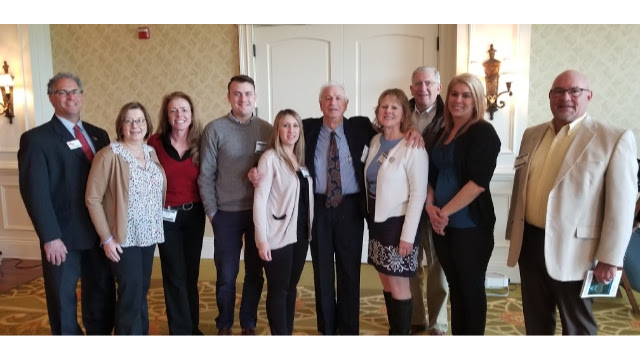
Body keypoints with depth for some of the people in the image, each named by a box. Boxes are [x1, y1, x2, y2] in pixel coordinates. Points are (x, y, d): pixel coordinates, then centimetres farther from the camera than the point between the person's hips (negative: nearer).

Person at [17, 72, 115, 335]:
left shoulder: (99, 135, 11)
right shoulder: (36, 138, -5)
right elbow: (35, 193, -11)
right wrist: (50, 237, -17)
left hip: (101, 232, 5)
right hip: (63, 236, -5)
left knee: (103, 296, 16)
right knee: (63, 302, 11)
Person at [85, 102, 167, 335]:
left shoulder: (151, 153, 6)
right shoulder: (109, 155, -12)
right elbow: (92, 199, -13)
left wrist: (157, 227, 7)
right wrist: (106, 238, -14)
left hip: (149, 235, 6)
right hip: (123, 238, -5)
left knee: (142, 291, 15)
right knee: (131, 294, -2)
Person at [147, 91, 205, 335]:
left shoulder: (200, 142, -2)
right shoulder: (155, 142, -8)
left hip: (194, 214, 3)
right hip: (166, 216, -2)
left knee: (191, 273, 13)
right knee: (175, 276, 4)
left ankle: (192, 327, 30)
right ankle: (182, 330, 20)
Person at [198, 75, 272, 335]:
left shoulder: (267, 129, 2)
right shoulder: (214, 129, -3)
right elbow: (205, 175, -2)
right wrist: (211, 211, -3)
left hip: (259, 212, 2)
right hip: (227, 214, -2)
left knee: (255, 273, 11)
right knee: (226, 275, 7)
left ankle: (248, 324, 29)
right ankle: (224, 324, 29)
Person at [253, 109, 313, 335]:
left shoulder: (301, 158, 10)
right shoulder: (270, 158, -9)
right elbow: (260, 199, -13)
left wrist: (309, 228, 7)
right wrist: (262, 238, -17)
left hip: (300, 232, 7)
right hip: (278, 234, -6)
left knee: (291, 287, 15)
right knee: (278, 290, 2)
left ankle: (288, 334, 27)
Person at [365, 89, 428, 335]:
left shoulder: (413, 146, -14)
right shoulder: (375, 141, 6)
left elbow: (418, 193, -16)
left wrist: (408, 234, -18)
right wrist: (370, 217, 5)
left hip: (398, 222, -7)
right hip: (376, 220, 7)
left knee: (398, 285, 4)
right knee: (386, 282, 16)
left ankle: (402, 334, 20)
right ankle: (393, 331, 31)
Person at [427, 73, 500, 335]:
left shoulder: (483, 132, -10)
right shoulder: (443, 133, 12)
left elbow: (478, 181, -19)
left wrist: (445, 211, -15)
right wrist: (430, 206, -3)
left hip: (470, 224, -6)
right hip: (442, 224, 6)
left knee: (471, 288, 8)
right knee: (455, 286, 15)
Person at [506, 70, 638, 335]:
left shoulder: (615, 139, -9)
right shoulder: (531, 135, 8)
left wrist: (609, 259, -13)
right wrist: (513, 232, 15)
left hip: (572, 251, -5)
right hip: (529, 243, 5)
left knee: (577, 327, 13)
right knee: (535, 321, 20)